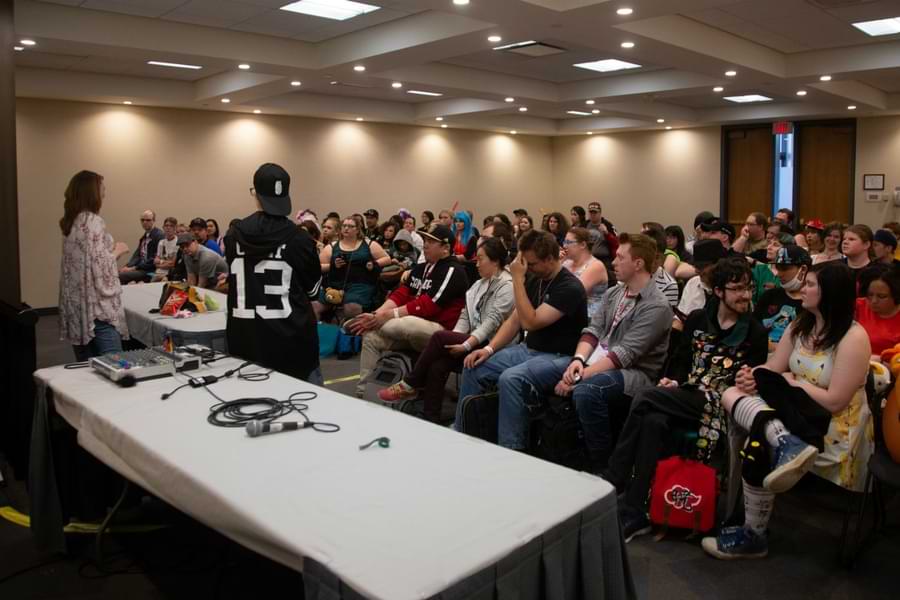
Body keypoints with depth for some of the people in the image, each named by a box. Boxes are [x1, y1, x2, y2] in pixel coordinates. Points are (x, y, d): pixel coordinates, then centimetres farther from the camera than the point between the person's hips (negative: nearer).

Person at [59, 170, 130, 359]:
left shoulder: (69, 222, 12)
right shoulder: (93, 221, -13)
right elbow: (100, 267, -18)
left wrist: (110, 250, 20)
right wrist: (116, 251, -1)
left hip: (75, 306, 9)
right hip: (97, 307, -9)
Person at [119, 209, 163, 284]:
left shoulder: (159, 236, -10)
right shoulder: (144, 237, 19)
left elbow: (154, 259, -16)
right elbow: (137, 255, 16)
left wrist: (134, 268, -15)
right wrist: (127, 266, -3)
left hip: (150, 272, -9)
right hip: (141, 268, 9)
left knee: (121, 276, -22)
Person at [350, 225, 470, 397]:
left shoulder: (453, 271, -10)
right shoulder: (420, 268, 16)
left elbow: (428, 305, -19)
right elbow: (400, 294, 6)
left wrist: (388, 315, -21)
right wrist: (377, 314, -12)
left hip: (440, 330, -8)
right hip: (411, 327, 8)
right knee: (371, 336, -8)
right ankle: (361, 392, -2)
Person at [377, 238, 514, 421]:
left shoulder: (507, 286, -8)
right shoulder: (479, 284, 19)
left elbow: (493, 320, -18)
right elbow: (466, 315, 13)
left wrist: (466, 345, -24)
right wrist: (455, 340, -5)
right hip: (473, 341, 7)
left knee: (439, 337, -24)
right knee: (437, 366, -21)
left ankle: (409, 385, -9)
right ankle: (430, 421, -19)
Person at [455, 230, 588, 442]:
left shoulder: (569, 288, -19)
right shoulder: (535, 280, 7)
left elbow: (530, 322, -25)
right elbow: (514, 320, 11)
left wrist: (518, 279, -23)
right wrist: (489, 348, -2)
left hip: (557, 357, -9)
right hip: (528, 349, 9)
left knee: (509, 378, -34)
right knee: (473, 367, -2)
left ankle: (511, 450, -21)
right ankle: (461, 433, 10)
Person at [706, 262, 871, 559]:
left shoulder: (854, 337, -15)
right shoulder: (800, 325, 9)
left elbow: (834, 401, -19)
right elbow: (772, 368, 6)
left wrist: (793, 382, -9)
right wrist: (753, 377, -17)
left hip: (832, 428, -8)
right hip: (795, 413, 8)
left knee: (762, 449, -29)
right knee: (731, 394, -18)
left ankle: (754, 535, -14)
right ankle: (786, 444, -37)